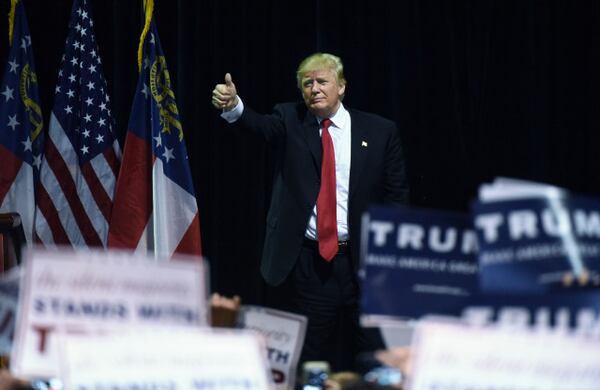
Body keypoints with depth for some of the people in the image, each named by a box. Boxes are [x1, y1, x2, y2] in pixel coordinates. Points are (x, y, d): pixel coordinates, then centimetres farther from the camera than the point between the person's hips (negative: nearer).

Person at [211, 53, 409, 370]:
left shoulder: (380, 132, 4)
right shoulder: (290, 121, 5)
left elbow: (397, 196, 5)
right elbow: (260, 124, -16)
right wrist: (232, 106, -38)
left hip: (363, 263, 0)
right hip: (305, 264, 0)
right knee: (307, 365, 4)